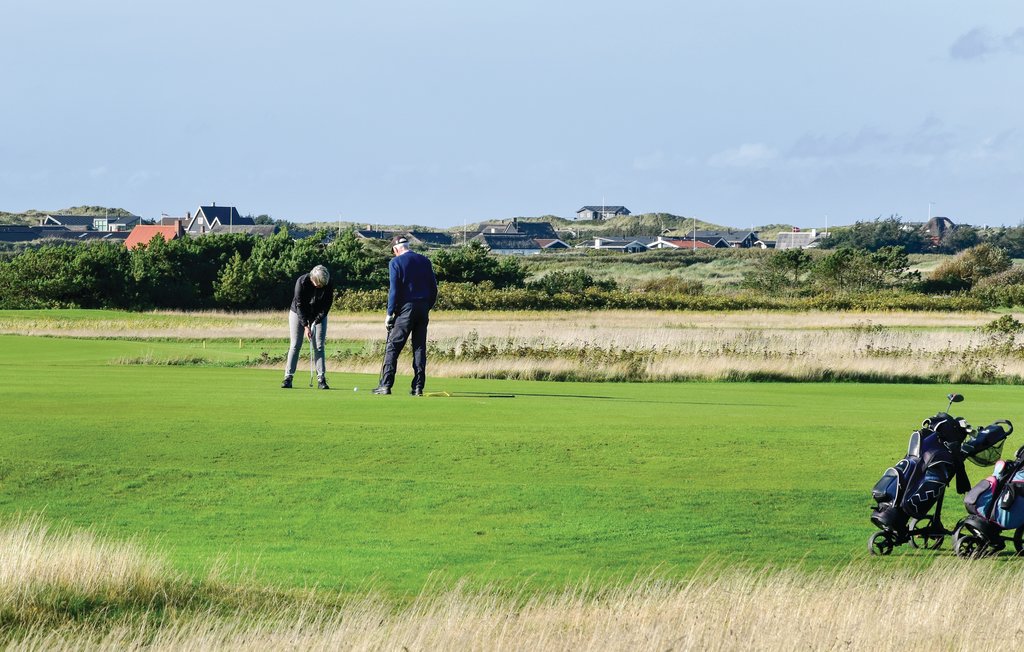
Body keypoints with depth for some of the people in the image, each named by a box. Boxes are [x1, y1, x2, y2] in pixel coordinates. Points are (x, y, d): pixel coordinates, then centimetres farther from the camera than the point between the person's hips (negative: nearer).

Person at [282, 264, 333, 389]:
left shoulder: (328, 285, -21)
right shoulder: (302, 282, -27)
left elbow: (327, 304, -12)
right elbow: (299, 305, -22)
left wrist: (316, 321, -20)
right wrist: (305, 326, -25)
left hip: (318, 316, 2)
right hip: (298, 313, -2)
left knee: (319, 346, -6)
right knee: (295, 345, -6)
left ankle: (321, 379, -7)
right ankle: (288, 378, -5)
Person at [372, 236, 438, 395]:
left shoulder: (396, 262, -5)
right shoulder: (425, 261, 10)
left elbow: (394, 290, -10)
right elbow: (433, 287, 11)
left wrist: (389, 313, -6)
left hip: (405, 308, -5)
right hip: (423, 309, 5)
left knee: (392, 347, -2)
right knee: (420, 348, 7)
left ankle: (385, 385, -8)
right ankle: (418, 387, 3)